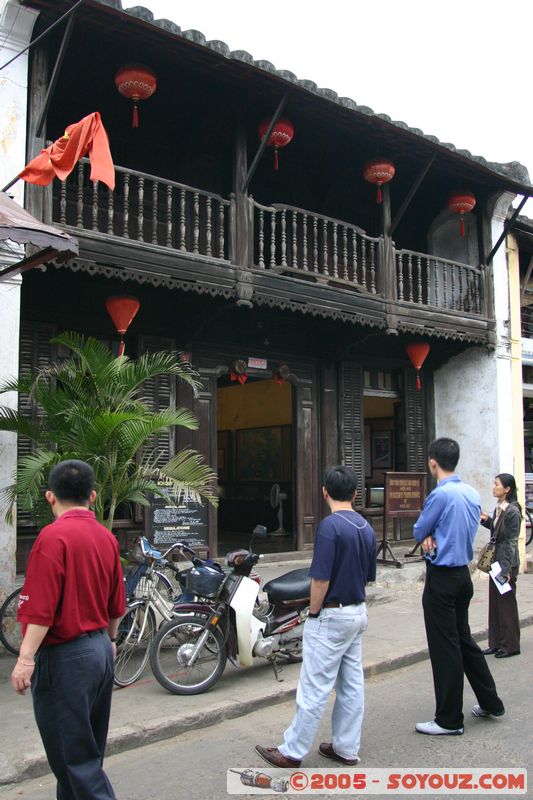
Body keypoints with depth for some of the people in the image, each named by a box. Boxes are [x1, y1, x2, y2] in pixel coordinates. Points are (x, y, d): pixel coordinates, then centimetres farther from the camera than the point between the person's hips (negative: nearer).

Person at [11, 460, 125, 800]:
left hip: (65, 656, -8)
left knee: (73, 757, 1)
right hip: (100, 650, 8)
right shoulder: (106, 537, 6)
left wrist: (26, 659, -19)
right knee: (87, 749, 20)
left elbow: (41, 608, -22)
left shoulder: (54, 536, -17)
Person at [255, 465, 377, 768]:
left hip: (331, 616, -8)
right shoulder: (367, 528, 6)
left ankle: (292, 752, 9)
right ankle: (346, 748, 22)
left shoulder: (329, 526, -20)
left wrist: (313, 614, -8)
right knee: (352, 684, 13)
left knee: (315, 688, -1)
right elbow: (368, 577, 12)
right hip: (359, 613, 8)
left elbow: (321, 579, -21)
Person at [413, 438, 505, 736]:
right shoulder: (472, 493, 6)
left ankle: (449, 720, 10)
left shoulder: (441, 494, -20)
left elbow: (419, 531, -9)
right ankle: (490, 702, 31)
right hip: (463, 573, 8)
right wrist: (433, 536, -3)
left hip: (442, 577, -8)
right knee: (464, 639, 21)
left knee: (444, 647, 0)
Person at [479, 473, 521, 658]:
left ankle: (510, 645, 13)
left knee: (506, 604, 1)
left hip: (507, 563, -8)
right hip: (495, 561, 8)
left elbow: (512, 541, -17)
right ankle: (496, 643, 21)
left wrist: (506, 569, -18)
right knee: (494, 603, 12)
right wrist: (486, 520, 3)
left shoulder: (512, 511, -16)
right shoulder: (498, 508, 9)